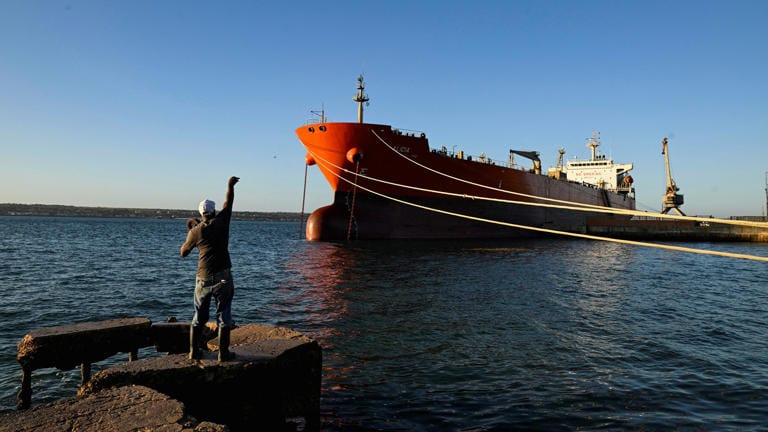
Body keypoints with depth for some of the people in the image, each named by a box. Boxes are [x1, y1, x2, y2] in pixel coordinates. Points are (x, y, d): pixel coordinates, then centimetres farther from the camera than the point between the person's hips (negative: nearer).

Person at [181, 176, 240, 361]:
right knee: (224, 317, 5)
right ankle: (223, 352, 6)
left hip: (203, 279, 2)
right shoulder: (221, 221, -4)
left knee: (199, 317, 15)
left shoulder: (196, 231, -1)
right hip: (223, 278, -2)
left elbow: (184, 252, 13)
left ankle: (194, 351, 20)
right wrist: (230, 185, 29)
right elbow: (228, 202, 14)